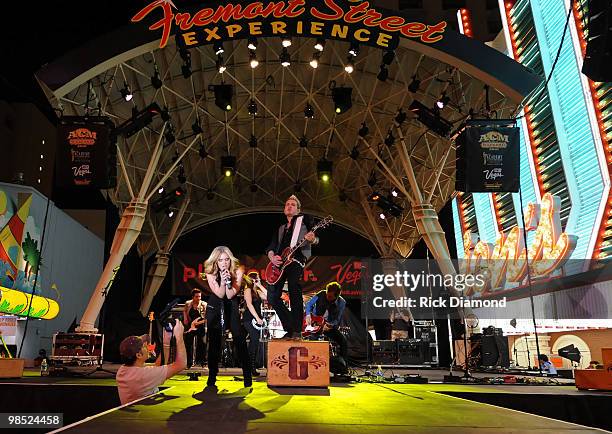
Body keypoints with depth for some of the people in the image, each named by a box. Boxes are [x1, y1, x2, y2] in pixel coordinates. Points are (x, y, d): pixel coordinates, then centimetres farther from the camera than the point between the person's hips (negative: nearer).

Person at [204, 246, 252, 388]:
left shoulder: (237, 271, -16)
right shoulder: (210, 273, -14)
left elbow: (230, 295, -17)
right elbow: (220, 294, -17)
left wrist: (228, 281, -33)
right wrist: (222, 281, -34)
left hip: (231, 308, -1)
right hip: (214, 308, 1)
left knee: (240, 340, -11)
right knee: (214, 342, 3)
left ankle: (247, 376, -3)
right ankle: (212, 377, 16)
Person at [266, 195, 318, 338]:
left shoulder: (303, 219, 13)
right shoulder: (280, 229, 29)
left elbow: (316, 239, 2)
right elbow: (271, 247, 21)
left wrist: (312, 240, -24)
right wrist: (272, 257, -2)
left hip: (296, 259, -6)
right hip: (280, 263, 6)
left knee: (295, 295, -14)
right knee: (272, 296, -1)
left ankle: (297, 331, -9)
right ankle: (290, 327, 10)